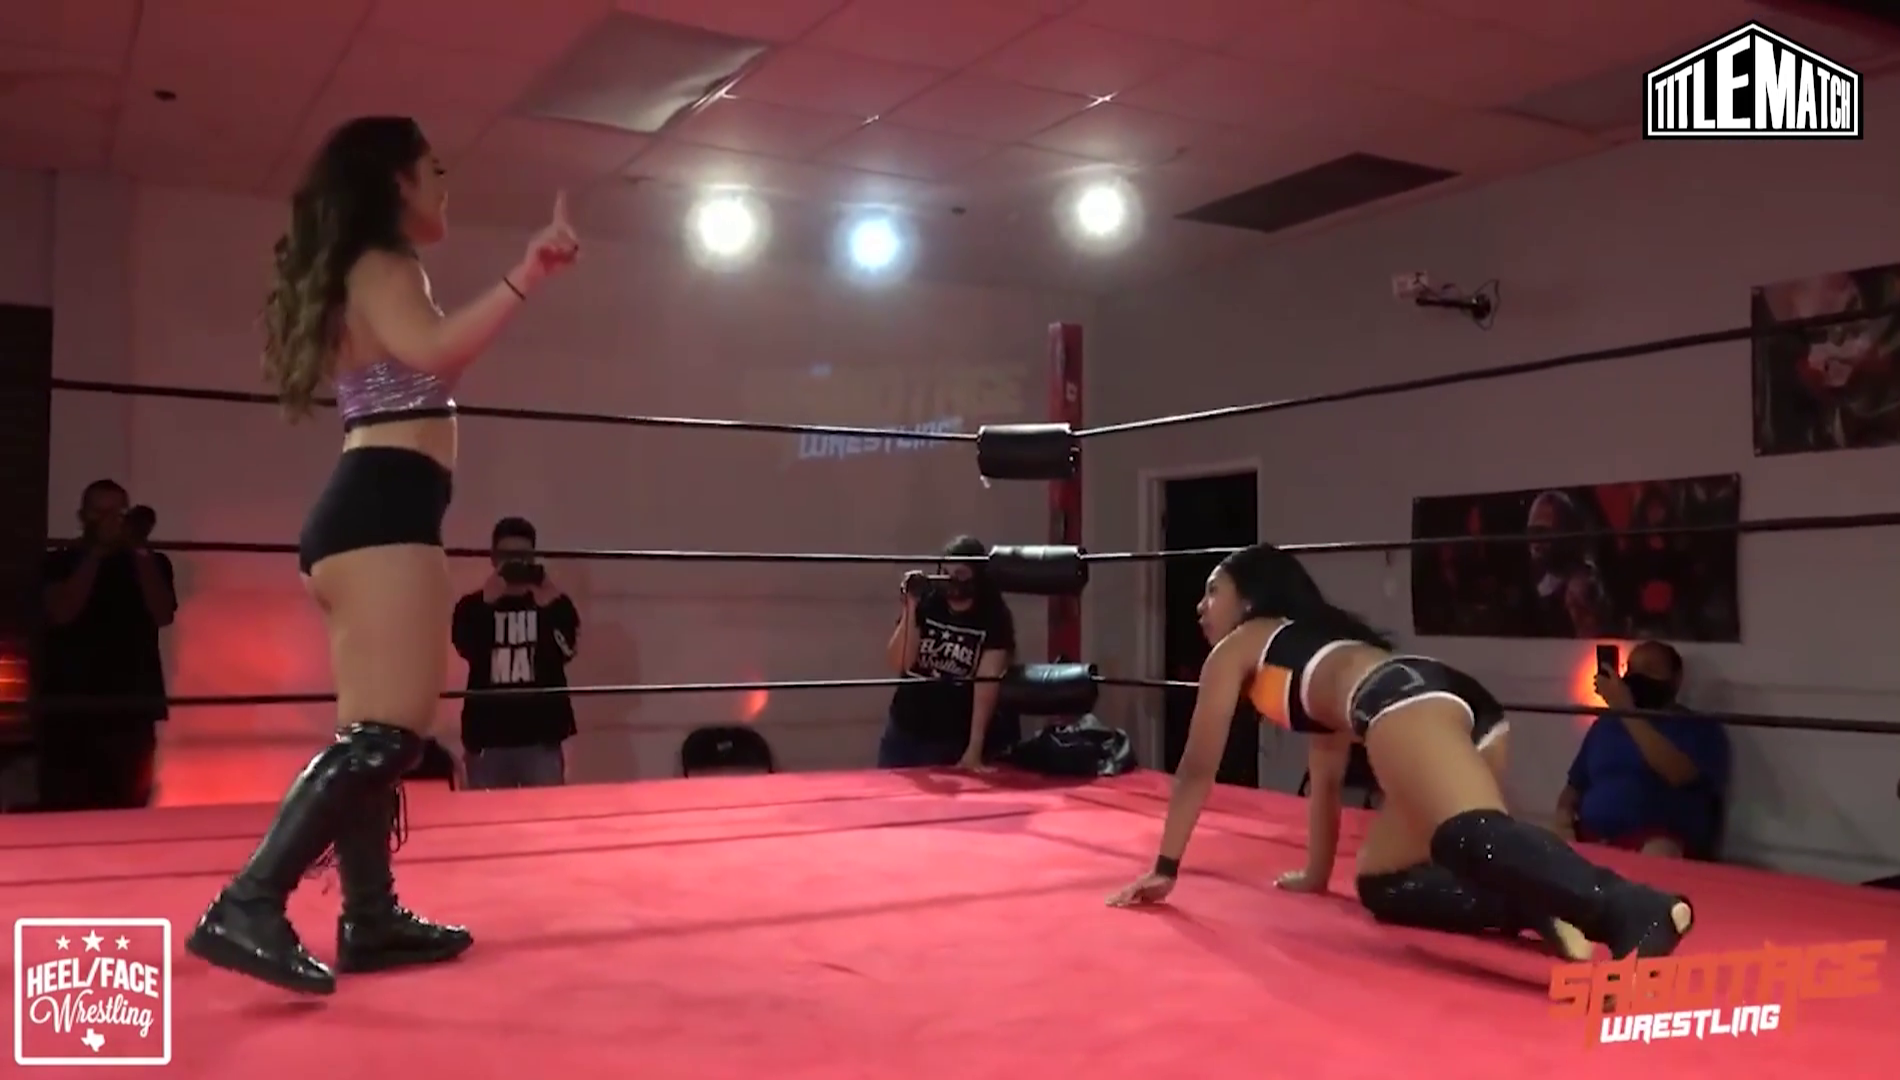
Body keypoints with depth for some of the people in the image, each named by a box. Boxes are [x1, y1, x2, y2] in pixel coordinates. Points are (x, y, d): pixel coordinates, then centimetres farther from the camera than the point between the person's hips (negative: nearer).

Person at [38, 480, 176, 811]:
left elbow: (163, 615, -3)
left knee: (126, 808, -5)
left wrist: (140, 552, -7)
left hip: (131, 706, 0)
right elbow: (61, 613, -7)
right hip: (68, 706, 0)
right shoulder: (60, 563, 10)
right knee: (63, 809, -5)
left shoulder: (151, 563, 12)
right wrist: (96, 552, -7)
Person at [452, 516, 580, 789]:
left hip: (541, 734, 0)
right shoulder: (472, 606, 7)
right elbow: (468, 648, -11)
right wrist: (488, 602, -20)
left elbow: (565, 650, -7)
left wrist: (548, 606, -18)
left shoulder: (554, 603, 8)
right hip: (487, 736, 0)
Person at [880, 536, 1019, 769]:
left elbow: (987, 684, -17)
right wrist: (911, 608, -18)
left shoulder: (994, 619, -8)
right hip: (906, 731, 3)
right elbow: (900, 663, -8)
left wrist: (975, 749, -25)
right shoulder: (925, 605, 0)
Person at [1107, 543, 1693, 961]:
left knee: (1475, 839, -32)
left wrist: (1165, 868, 34)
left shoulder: (1236, 648, 25)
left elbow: (1198, 767, 26)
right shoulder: (1315, 644, 44)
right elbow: (1327, 775, 49)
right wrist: (1314, 876, 57)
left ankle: (1632, 910, -58)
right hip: (1461, 701, 8)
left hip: (1404, 699, -7)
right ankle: (1536, 908, -7)